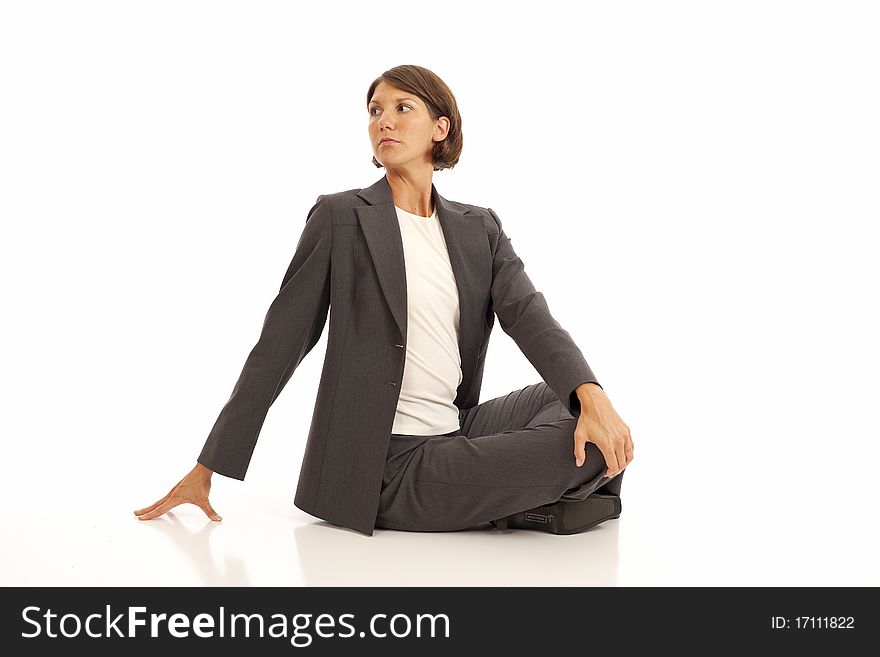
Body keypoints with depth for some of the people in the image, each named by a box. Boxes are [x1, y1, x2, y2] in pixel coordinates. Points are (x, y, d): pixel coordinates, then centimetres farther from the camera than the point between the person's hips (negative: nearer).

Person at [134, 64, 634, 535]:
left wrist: (594, 397, -26)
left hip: (456, 431, 6)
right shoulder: (341, 218, -5)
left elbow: (529, 316, -5)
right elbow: (279, 344, -5)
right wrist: (205, 469, -4)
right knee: (575, 451, -18)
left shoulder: (479, 228, 10)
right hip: (384, 466, -6)